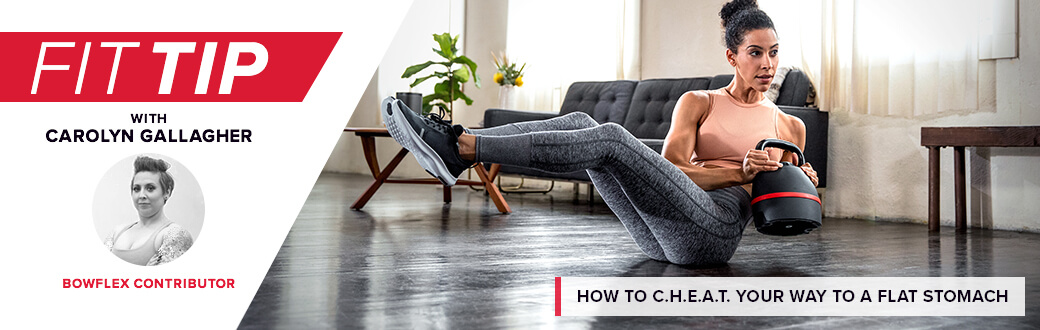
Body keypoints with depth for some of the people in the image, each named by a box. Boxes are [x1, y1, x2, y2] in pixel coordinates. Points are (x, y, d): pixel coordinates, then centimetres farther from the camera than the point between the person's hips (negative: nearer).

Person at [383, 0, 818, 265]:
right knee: (579, 123, -16)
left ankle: (464, 148, -32)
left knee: (613, 139, -29)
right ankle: (456, 143, -27)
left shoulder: (790, 127, 17)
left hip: (713, 232, -3)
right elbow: (672, 169, 3)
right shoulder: (698, 103, 16)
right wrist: (741, 171, -10)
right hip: (663, 239, 3)